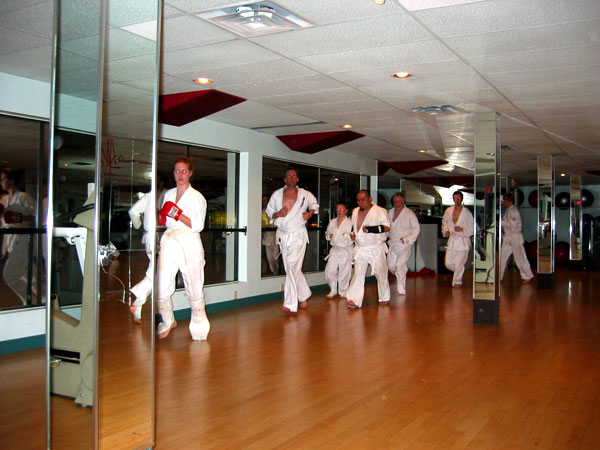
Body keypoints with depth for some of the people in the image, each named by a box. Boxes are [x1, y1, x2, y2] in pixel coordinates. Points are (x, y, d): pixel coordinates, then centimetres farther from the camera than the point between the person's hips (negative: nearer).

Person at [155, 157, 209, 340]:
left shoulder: (197, 197, -1)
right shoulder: (168, 194, 15)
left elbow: (198, 226, -8)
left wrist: (178, 215, -17)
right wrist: (160, 216, 4)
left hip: (189, 245, -4)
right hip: (169, 243, 4)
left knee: (194, 290, 0)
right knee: (161, 289, 0)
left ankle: (199, 329, 18)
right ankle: (168, 322, 25)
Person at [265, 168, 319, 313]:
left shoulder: (305, 195, 3)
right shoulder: (277, 194, 5)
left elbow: (315, 204, 22)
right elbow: (269, 211, 13)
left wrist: (310, 213, 2)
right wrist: (277, 214, -8)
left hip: (298, 235, -3)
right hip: (283, 235, 3)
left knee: (292, 267, -15)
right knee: (291, 268, 10)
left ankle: (290, 303, -13)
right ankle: (304, 295, 29)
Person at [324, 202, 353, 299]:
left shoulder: (350, 223, -3)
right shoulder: (332, 222, 12)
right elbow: (327, 233, 23)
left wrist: (348, 236, -26)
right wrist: (328, 236, 1)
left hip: (346, 250, -4)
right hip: (334, 250, 4)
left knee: (344, 273, 0)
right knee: (329, 271, -5)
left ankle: (343, 292, 18)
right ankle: (333, 290, 16)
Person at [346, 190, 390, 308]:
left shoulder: (380, 211, -7)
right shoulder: (355, 211, 12)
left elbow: (387, 227, -13)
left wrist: (372, 229, -26)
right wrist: (352, 234, 6)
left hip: (376, 248, -4)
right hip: (360, 248, 4)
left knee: (381, 274, 5)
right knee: (358, 274, -6)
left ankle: (384, 298, 25)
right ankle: (354, 300, -11)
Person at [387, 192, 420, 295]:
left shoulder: (409, 213, -7)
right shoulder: (390, 212, 10)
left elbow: (416, 228, -7)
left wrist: (407, 239, -15)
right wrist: (387, 236, 10)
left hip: (404, 244, -6)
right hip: (392, 243, 6)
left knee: (400, 266, -14)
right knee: (391, 266, 5)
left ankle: (401, 290, -6)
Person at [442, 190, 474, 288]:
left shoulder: (467, 212, -6)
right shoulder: (448, 211, 5)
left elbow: (471, 228, -3)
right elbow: (444, 222, 21)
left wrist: (462, 229, -19)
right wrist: (445, 230, 3)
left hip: (463, 240, -4)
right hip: (452, 240, 4)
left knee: (459, 264, -6)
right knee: (448, 263, 3)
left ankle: (457, 281, 12)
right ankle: (459, 272, 32)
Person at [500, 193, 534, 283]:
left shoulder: (513, 211, -16)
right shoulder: (507, 210, 13)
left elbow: (513, 224, -25)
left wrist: (501, 222, -19)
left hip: (515, 237, -9)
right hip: (507, 237, 9)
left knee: (519, 257, -1)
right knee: (502, 256, 7)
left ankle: (527, 276, 12)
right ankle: (499, 276, 12)